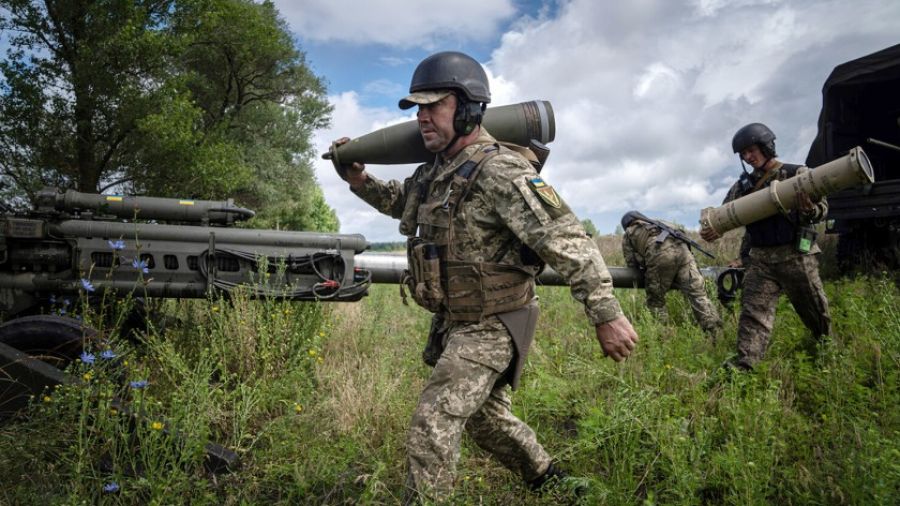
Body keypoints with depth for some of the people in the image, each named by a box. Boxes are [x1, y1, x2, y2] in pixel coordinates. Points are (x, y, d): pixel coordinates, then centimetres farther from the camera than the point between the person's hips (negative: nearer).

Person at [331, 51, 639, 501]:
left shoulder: (499, 171, -23)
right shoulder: (436, 170, 4)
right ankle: (549, 482, 47)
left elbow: (569, 243, -25)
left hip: (490, 327, -9)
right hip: (456, 322, 10)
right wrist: (359, 180, 9)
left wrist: (607, 316, -26)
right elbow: (402, 202, 26)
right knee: (486, 416, 25)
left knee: (433, 428, -11)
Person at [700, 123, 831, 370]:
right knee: (753, 312, -7)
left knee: (814, 310, 13)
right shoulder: (744, 184, 9)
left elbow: (822, 206, -7)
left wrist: (809, 210, -32)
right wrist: (711, 229, -15)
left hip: (795, 255, -2)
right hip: (761, 259, 3)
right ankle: (743, 367, -13)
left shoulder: (797, 173, -1)